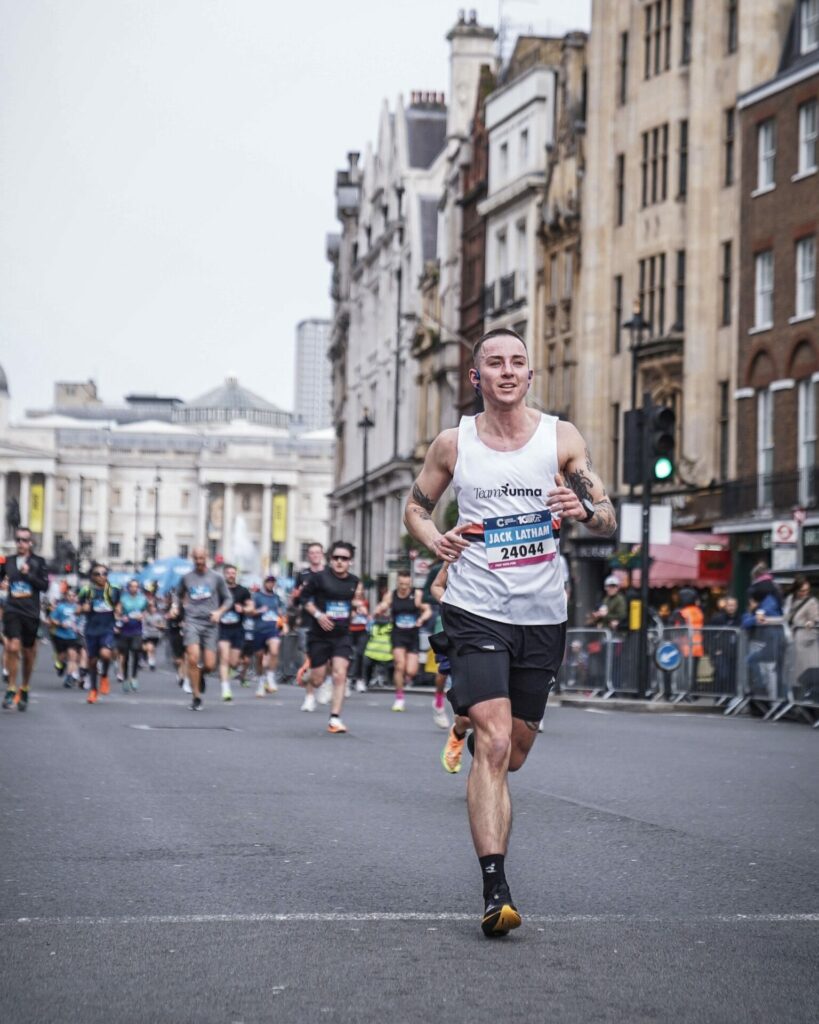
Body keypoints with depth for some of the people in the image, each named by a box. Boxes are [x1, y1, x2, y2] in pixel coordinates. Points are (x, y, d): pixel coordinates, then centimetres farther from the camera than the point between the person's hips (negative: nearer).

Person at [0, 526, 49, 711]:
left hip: (31, 612, 0)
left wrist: (28, 574, -14)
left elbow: (45, 586, -5)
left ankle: (24, 690, 26)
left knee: (28, 653, 10)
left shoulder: (38, 562, 2)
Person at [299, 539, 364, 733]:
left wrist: (358, 603, 1)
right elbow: (305, 597, -2)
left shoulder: (354, 582, 4)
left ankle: (335, 718, -9)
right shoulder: (319, 577, -9)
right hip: (320, 635, -2)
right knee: (318, 678, 6)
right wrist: (317, 614, -13)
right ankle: (310, 694, 44)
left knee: (340, 674, -13)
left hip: (342, 636, 2)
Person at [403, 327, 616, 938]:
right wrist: (436, 540, -6)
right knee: (494, 744, -17)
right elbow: (416, 506, 16)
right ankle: (496, 892, -19)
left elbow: (609, 522, 1)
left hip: (542, 615, 3)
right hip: (476, 610, -2)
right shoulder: (453, 444, 2)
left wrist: (587, 510, -23)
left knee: (514, 752, 13)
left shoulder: (562, 438, 2)